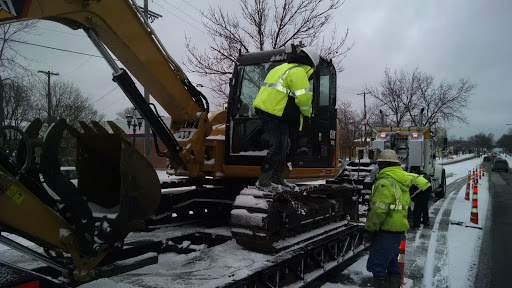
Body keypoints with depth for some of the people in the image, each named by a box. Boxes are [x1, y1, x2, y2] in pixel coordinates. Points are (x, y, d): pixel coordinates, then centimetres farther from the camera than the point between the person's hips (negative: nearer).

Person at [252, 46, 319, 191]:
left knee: (283, 145, 17)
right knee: (278, 147, -7)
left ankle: (278, 179, 26)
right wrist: (307, 113, 3)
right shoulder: (298, 72, -9)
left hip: (265, 109, 10)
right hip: (274, 114, -10)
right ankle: (263, 182, 0)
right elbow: (304, 98, -16)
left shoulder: (283, 67, 23)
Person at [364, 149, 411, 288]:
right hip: (399, 230, 10)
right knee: (392, 264, 20)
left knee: (377, 266, -4)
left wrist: (369, 229, -14)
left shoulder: (385, 183, -19)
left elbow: (379, 210, -24)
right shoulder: (402, 181, 13)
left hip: (387, 231, -10)